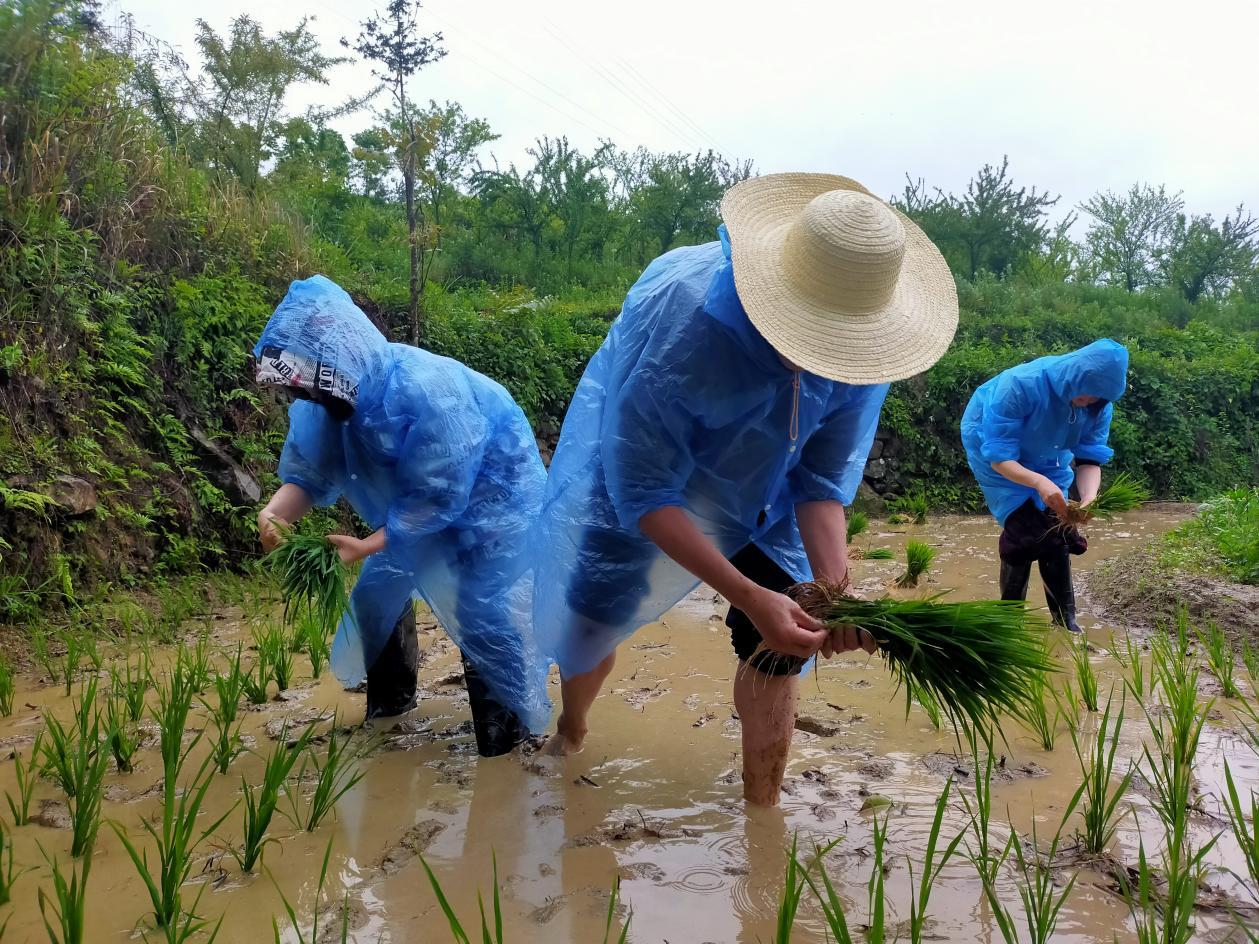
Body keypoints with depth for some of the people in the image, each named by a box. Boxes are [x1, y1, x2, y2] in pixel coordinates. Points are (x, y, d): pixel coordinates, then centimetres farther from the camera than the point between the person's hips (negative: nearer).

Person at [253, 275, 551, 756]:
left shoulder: (427, 392, -38)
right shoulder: (325, 399, -14)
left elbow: (438, 496, -33)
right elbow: (308, 470, -9)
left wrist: (369, 545, -34)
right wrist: (276, 511, -30)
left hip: (489, 496, -8)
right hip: (417, 500, 8)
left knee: (482, 611, -12)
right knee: (380, 591, 11)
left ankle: (508, 727, 6)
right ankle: (390, 699, 34)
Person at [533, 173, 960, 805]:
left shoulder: (865, 345, -28)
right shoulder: (674, 312, -41)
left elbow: (824, 481, -17)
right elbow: (643, 489, -35)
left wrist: (833, 588, -35)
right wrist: (749, 596, -43)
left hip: (766, 497, 3)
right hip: (641, 467, -2)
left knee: (779, 649, -3)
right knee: (589, 620, 8)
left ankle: (760, 814, 18)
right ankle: (570, 732, 43)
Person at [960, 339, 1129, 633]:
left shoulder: (1098, 405, -20)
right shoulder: (1019, 385, -37)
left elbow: (1091, 459, -17)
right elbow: (999, 458, -35)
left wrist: (1089, 498, -39)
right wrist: (1039, 482, -52)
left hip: (1046, 459, 5)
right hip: (996, 453, -5)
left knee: (1056, 531, -4)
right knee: (1023, 531, -16)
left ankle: (1066, 620, 7)